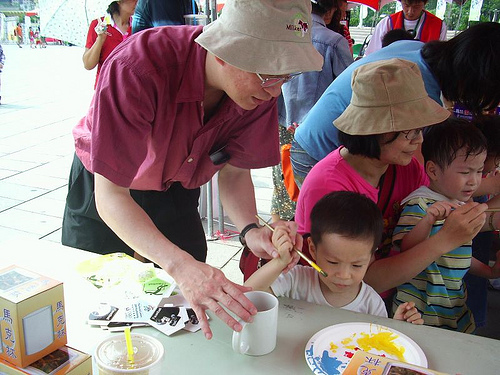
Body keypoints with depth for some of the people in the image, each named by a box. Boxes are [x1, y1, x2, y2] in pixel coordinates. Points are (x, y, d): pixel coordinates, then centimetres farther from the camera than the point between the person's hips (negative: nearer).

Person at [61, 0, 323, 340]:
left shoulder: (261, 86, -24)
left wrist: (251, 230, -33)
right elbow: (109, 194, -39)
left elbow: (235, 171, -13)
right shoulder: (137, 68, -40)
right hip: (102, 186, -3)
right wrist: (181, 265, -52)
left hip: (176, 188, 4)